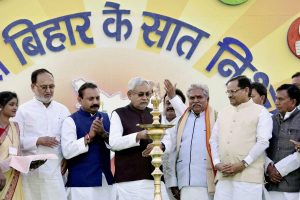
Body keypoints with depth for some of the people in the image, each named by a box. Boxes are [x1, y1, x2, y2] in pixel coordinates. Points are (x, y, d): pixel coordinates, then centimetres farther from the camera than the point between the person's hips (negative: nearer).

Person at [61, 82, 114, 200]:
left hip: (106, 180, 4)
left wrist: (103, 133, -13)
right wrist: (89, 136, -18)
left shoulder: (106, 118, 10)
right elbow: (67, 152, -14)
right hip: (81, 182, -4)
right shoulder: (71, 121, -4)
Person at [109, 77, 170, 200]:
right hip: (128, 179, -4)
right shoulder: (119, 114, 2)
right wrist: (139, 136, -25)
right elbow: (113, 143, -11)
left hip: (154, 176, 4)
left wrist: (160, 145, -15)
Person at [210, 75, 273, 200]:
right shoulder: (223, 113, 19)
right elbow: (214, 140, 17)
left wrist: (243, 164, -14)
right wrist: (217, 163, 1)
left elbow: (263, 141, -7)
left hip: (248, 175, -5)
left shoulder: (260, 112, 2)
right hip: (223, 175, 5)